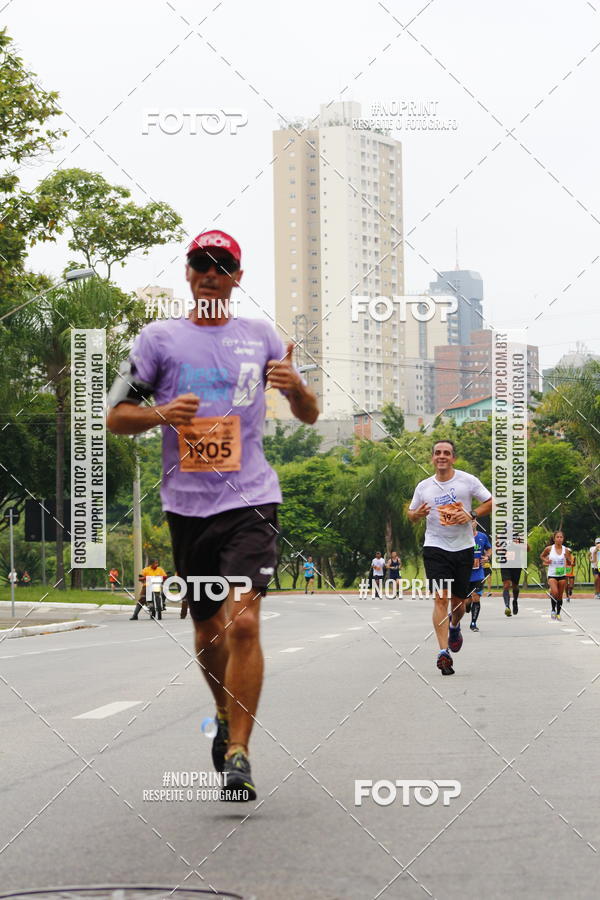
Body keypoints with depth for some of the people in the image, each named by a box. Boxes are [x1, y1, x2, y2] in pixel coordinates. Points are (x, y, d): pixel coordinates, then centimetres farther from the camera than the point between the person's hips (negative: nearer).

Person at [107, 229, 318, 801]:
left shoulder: (260, 336, 10)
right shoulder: (158, 338, 7)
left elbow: (308, 415, 16)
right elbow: (116, 416, 6)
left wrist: (295, 386, -7)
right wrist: (161, 414, -14)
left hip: (250, 500, -1)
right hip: (187, 504, 1)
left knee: (243, 621, -18)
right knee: (208, 631, 12)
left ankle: (238, 754, -13)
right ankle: (226, 716, 39)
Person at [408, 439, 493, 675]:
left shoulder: (467, 480, 0)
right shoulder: (423, 487, 5)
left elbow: (490, 502, 4)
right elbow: (411, 514, 16)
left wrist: (471, 515, -13)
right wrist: (418, 514, -8)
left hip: (463, 548, 0)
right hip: (435, 547, 0)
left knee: (458, 600, 9)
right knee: (441, 598, -14)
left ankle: (455, 628, 44)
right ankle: (443, 652, -16)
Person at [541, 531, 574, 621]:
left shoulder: (565, 550, 0)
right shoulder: (549, 549, -4)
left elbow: (570, 564, 4)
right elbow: (541, 556, 13)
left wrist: (567, 558, -16)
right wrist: (545, 560, -7)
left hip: (562, 575, 2)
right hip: (552, 575, -2)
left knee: (560, 596, 7)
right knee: (555, 592, -23)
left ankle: (558, 613, 22)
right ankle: (553, 610, -1)